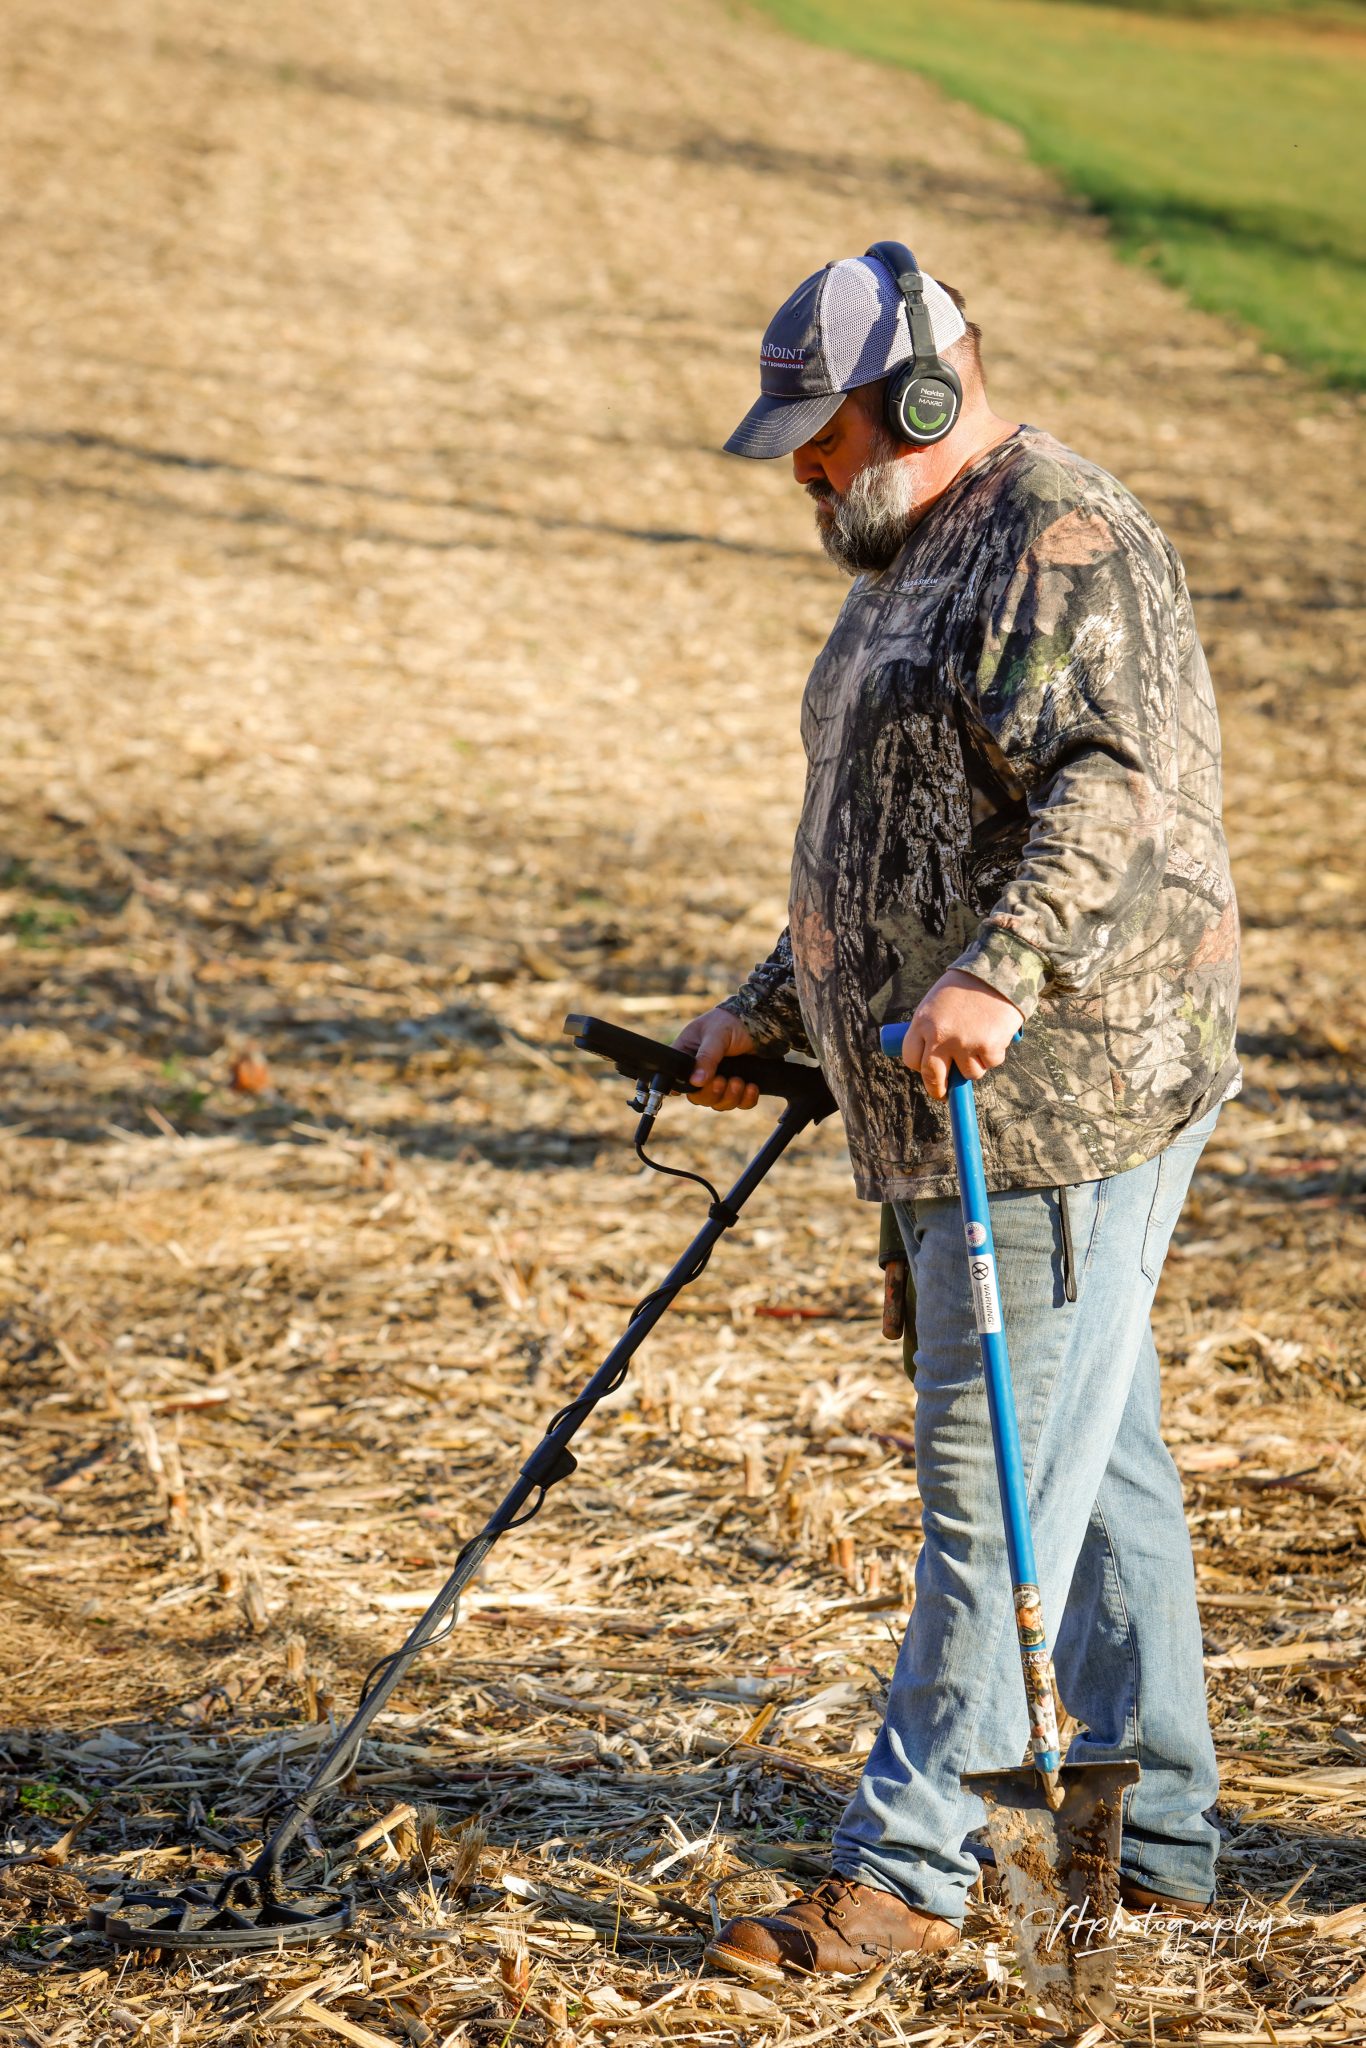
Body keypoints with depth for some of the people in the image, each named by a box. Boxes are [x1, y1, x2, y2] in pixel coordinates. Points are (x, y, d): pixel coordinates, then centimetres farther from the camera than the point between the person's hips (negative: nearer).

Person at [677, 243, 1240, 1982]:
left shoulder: (1065, 541, -12)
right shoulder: (919, 559, 21)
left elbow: (1130, 782, -27)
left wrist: (998, 977, -38)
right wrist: (771, 1010, 29)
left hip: (1064, 1097, -11)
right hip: (966, 1113, 11)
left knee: (1000, 1477, -6)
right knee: (1091, 1463, 14)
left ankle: (904, 1869, -2)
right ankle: (1153, 1839, 22)